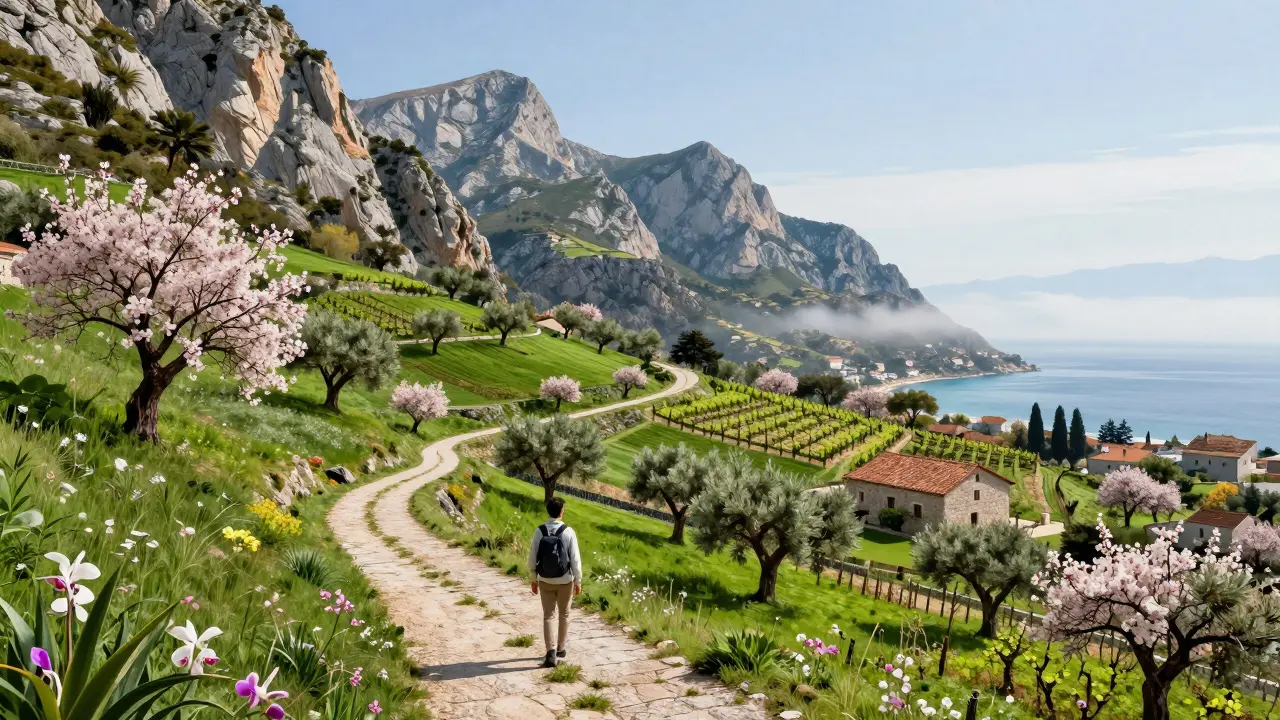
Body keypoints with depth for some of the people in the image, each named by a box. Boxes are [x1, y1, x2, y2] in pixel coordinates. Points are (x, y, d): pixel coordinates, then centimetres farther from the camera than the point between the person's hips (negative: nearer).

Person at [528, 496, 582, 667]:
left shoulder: (539, 531, -9)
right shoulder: (568, 531, -14)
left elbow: (532, 558, -3)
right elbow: (575, 559, -10)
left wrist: (534, 579, 9)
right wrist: (578, 581, 1)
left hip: (545, 581, 1)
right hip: (565, 581, -1)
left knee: (548, 616, 6)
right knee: (563, 614, 17)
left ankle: (551, 653, -7)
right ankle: (560, 649, 30)